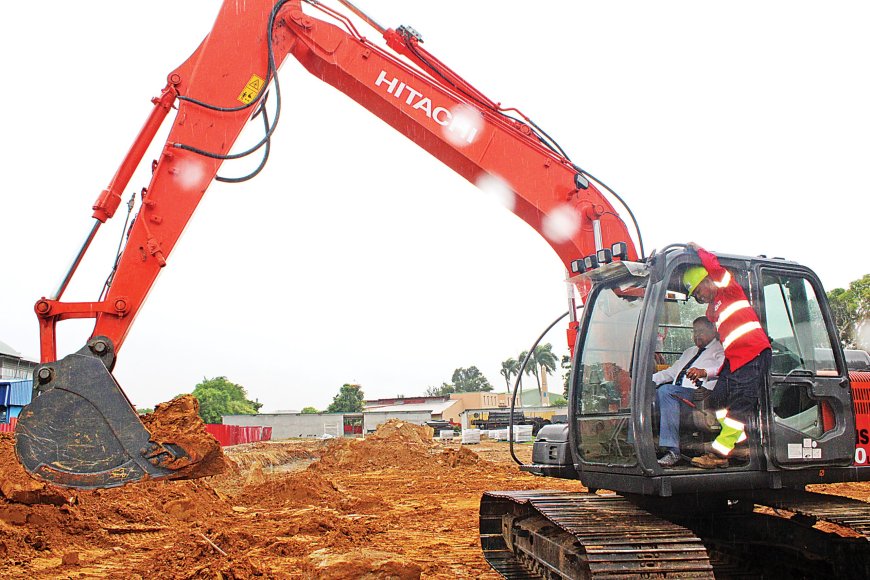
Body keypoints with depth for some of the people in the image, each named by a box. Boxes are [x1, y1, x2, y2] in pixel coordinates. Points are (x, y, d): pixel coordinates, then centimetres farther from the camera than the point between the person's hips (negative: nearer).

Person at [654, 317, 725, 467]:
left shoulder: (720, 350, 12)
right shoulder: (690, 351, 37)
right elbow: (671, 372, 33)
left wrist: (704, 372, -30)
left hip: (698, 392, -7)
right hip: (675, 390, 7)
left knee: (665, 391, -35)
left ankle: (672, 451, -40)